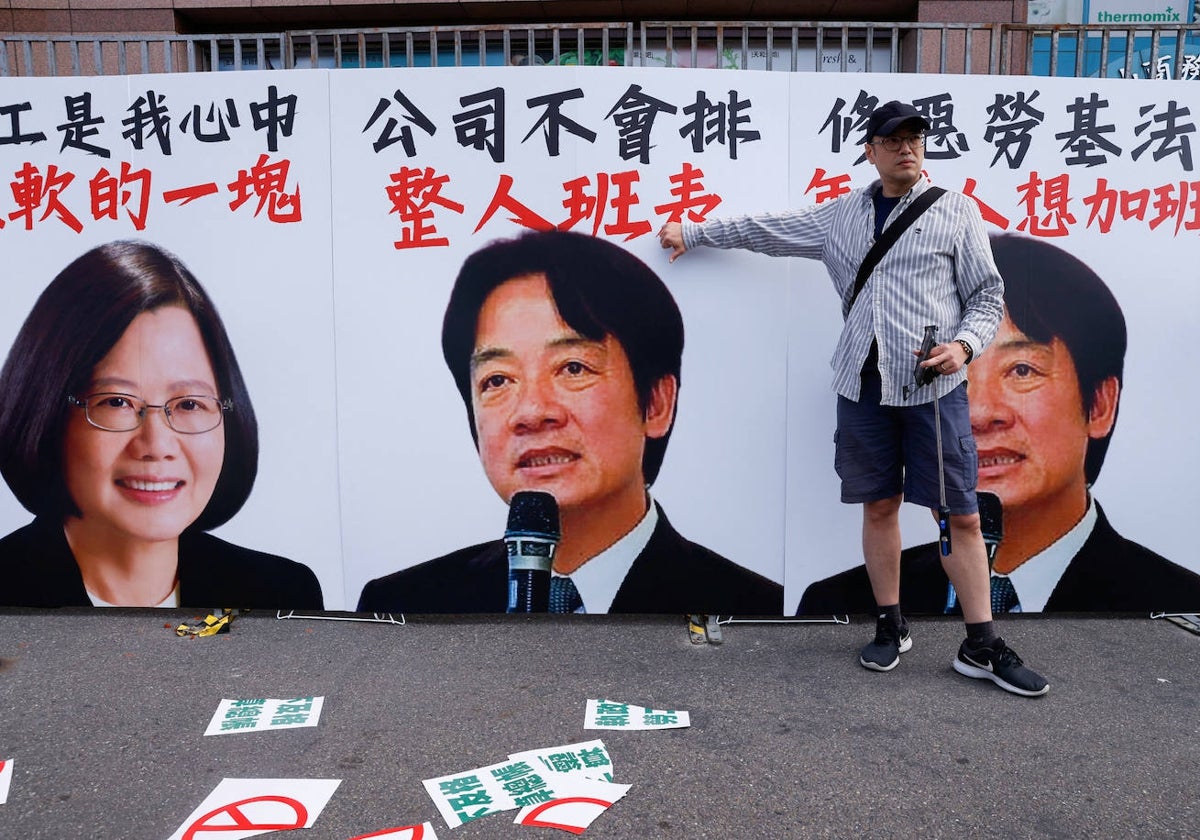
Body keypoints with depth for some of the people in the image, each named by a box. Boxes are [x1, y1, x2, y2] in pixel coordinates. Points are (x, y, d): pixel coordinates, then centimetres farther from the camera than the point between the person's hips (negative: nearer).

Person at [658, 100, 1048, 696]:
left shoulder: (955, 211, 4)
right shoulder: (842, 216, 13)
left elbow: (987, 295, 5)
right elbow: (768, 228, 21)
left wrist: (964, 344, -14)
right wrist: (693, 231, 24)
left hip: (934, 386, -2)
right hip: (863, 383, 3)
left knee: (961, 514, -1)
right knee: (878, 505, 8)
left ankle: (982, 647, 10)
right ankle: (890, 627, 22)